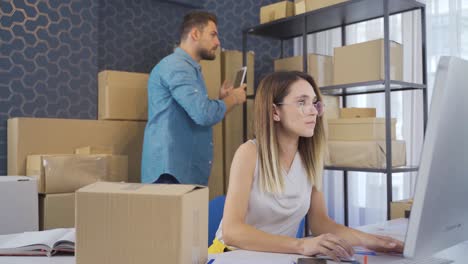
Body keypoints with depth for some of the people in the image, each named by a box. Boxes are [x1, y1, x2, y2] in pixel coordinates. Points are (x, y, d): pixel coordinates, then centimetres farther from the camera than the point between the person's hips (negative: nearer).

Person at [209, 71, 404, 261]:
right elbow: (231, 231, -24)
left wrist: (366, 239, -18)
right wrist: (301, 245, -35)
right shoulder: (249, 152, -16)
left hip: (281, 256, 4)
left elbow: (319, 221, 0)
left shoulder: (310, 157, -1)